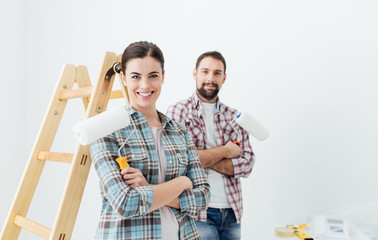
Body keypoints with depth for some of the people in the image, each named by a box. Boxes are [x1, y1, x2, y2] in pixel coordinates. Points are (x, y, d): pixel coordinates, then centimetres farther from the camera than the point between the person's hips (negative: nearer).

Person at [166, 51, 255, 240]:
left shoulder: (234, 117, 10)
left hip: (232, 212, 5)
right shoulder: (178, 111, -3)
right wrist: (224, 150, -8)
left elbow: (247, 164, 0)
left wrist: (203, 158, -13)